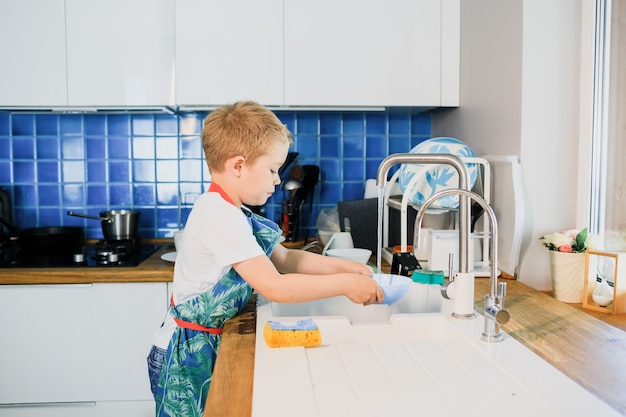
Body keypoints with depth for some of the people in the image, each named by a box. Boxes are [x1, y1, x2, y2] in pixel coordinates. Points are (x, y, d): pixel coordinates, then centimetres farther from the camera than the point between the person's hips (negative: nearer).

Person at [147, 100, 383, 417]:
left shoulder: (230, 211, 4)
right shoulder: (222, 216, -25)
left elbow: (283, 258, 10)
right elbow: (274, 287, -30)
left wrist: (341, 266, 1)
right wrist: (344, 285, -23)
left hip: (209, 345, 9)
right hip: (189, 354, -9)